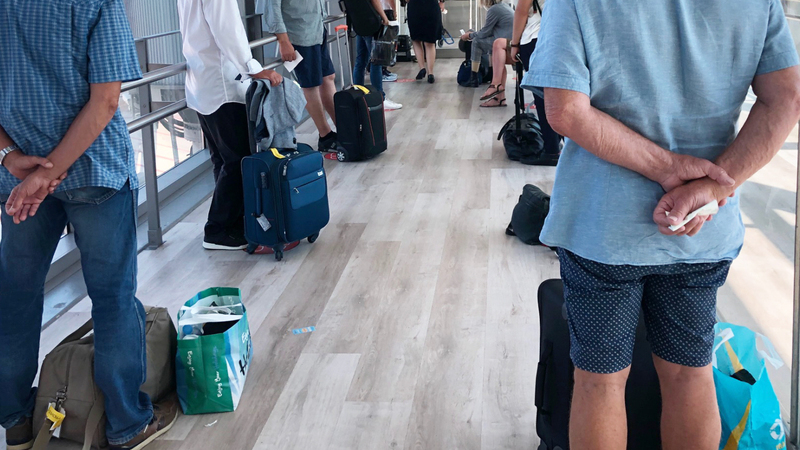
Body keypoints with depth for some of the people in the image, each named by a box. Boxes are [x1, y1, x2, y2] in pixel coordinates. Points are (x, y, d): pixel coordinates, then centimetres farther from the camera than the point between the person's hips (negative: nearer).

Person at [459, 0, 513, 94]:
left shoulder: (493, 9, -11)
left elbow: (485, 33, -5)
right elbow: (490, 30, 23)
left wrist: (469, 35, 11)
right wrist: (473, 34, 22)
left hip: (506, 43, -9)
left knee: (476, 41, -1)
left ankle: (474, 79, 4)